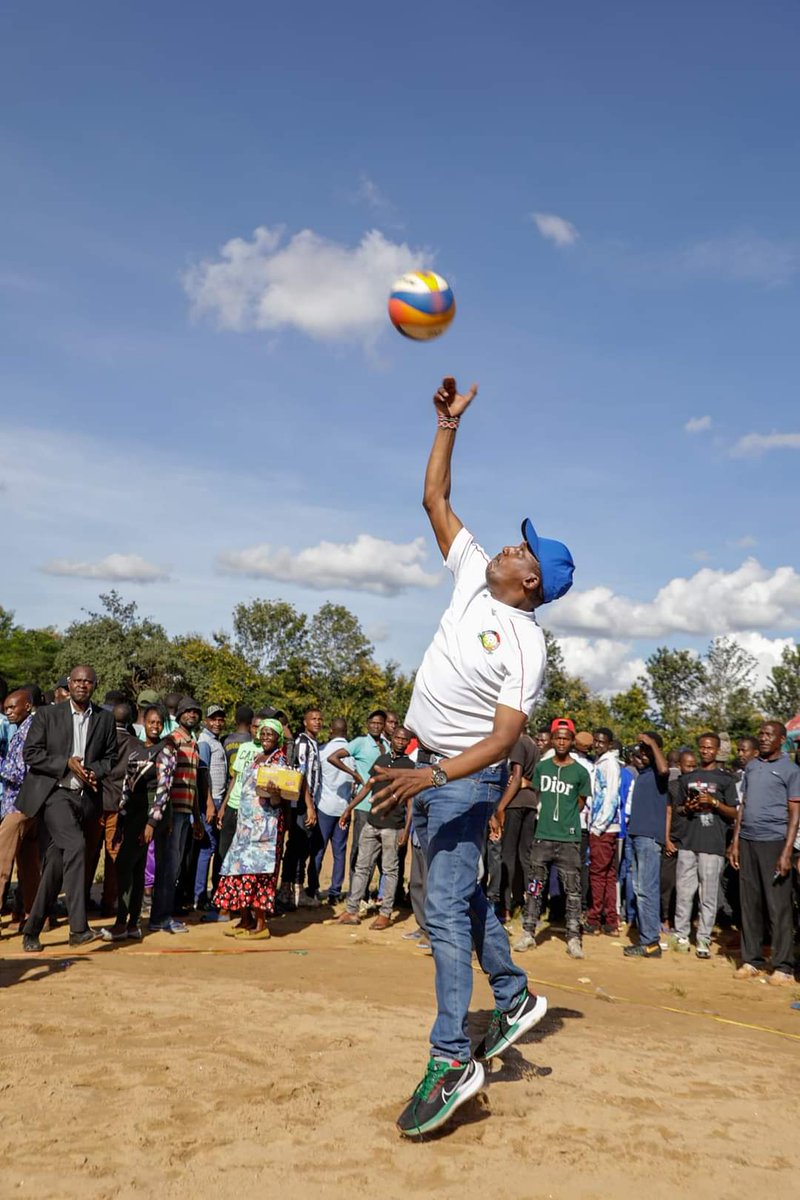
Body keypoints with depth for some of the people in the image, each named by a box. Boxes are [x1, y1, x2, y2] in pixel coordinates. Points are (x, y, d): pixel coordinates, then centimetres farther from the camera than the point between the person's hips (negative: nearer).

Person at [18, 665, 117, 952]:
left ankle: (32, 930, 19)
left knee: (56, 862, 6)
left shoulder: (105, 719, 11)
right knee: (76, 844, -25)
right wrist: (67, 763, -11)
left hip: (85, 796, 4)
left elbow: (110, 757, 16)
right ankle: (78, 927, -24)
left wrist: (94, 771, -5)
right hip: (52, 791, -4)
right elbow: (30, 754, -1)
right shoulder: (47, 714, 4)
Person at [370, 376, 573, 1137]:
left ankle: (451, 1063, -3)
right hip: (428, 765, 8)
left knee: (445, 906, -11)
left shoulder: (525, 645, -19)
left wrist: (431, 776, -36)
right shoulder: (473, 575, 1)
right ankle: (513, 996, 33)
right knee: (458, 890, 18)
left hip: (467, 774, -8)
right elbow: (435, 499, 6)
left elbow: (503, 737, -26)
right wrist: (448, 425, 1)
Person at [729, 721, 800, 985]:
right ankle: (752, 960, 16)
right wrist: (735, 841, 10)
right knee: (750, 904, 8)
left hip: (774, 842, -5)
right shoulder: (751, 766, 14)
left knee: (778, 907, -1)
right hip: (747, 841, 5)